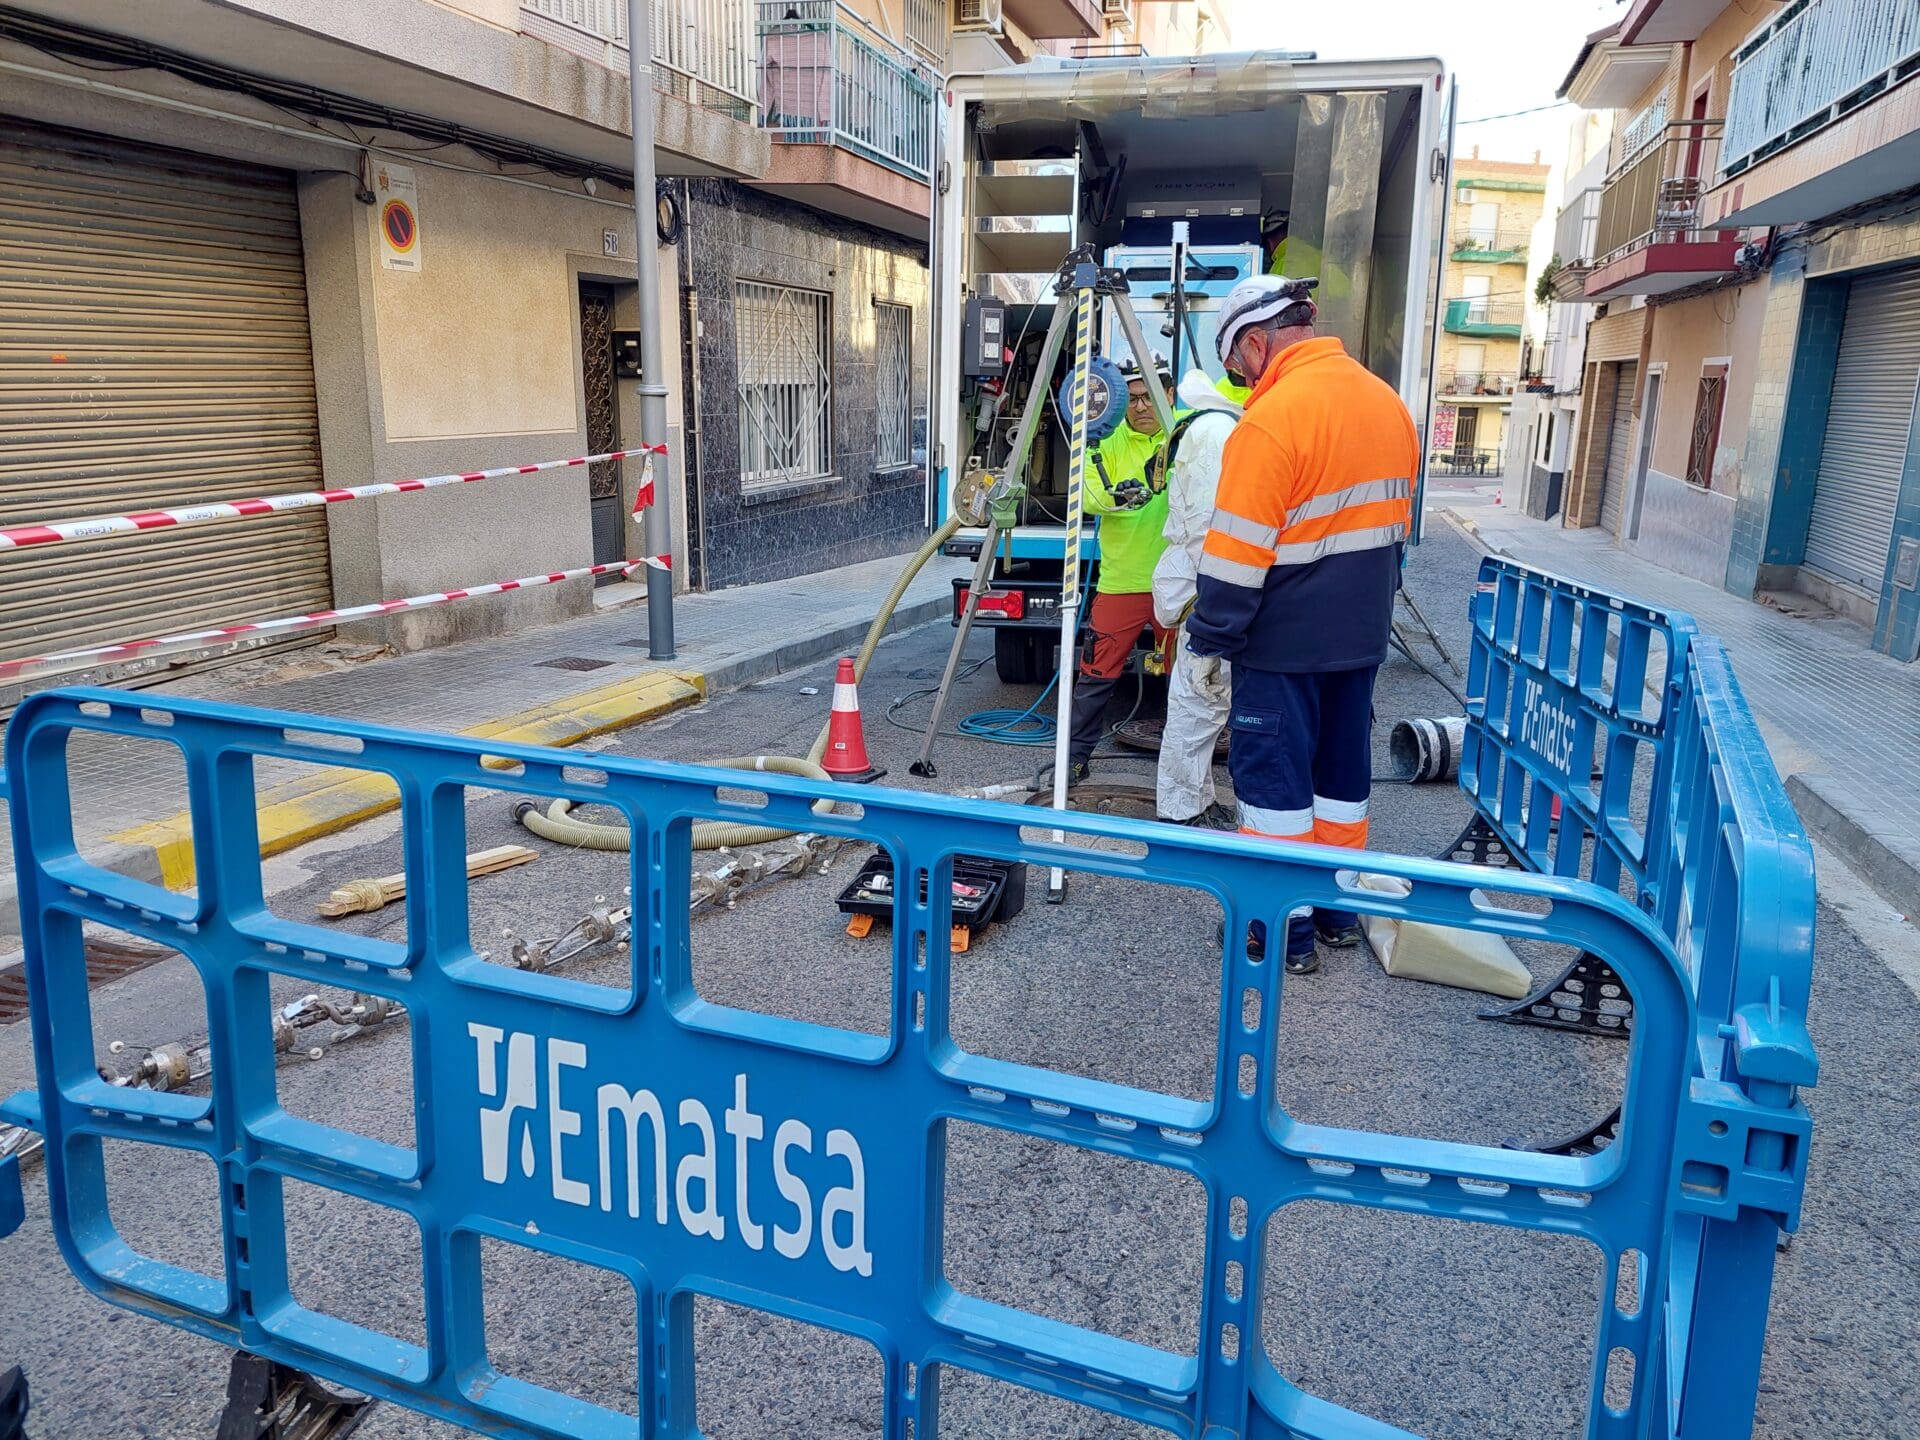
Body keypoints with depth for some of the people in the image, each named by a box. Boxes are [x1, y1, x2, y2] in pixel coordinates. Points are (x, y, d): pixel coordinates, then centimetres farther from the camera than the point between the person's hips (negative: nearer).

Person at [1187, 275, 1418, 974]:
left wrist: (1209, 642, -10)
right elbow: (1394, 522, 15)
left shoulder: (1272, 418, -19)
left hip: (1286, 641, -8)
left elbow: (1238, 551, -19)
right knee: (1342, 768, 17)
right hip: (1363, 633, 8)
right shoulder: (1388, 402, 7)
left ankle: (1283, 929, 12)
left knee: (1274, 777, 3)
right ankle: (1338, 910, 30)